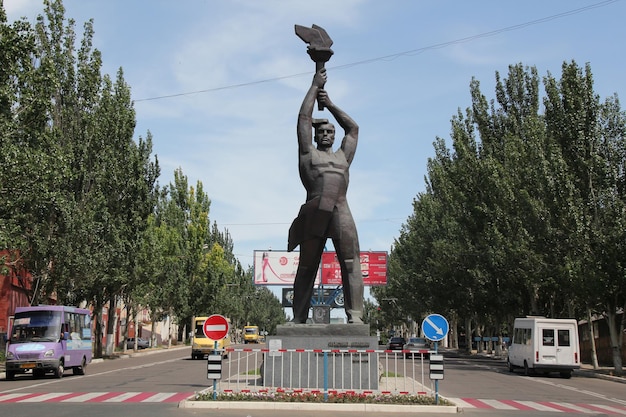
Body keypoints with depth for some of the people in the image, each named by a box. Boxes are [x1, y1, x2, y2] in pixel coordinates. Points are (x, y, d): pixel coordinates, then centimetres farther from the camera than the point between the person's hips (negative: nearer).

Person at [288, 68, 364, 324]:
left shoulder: (343, 156, 28)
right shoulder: (308, 153, 20)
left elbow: (353, 127, 34)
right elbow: (303, 118, 19)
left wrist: (330, 104, 36)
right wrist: (315, 87, 28)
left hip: (342, 212, 3)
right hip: (315, 213, -3)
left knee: (351, 263, -10)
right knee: (306, 267, 0)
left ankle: (355, 314, -16)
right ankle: (299, 318, 1)